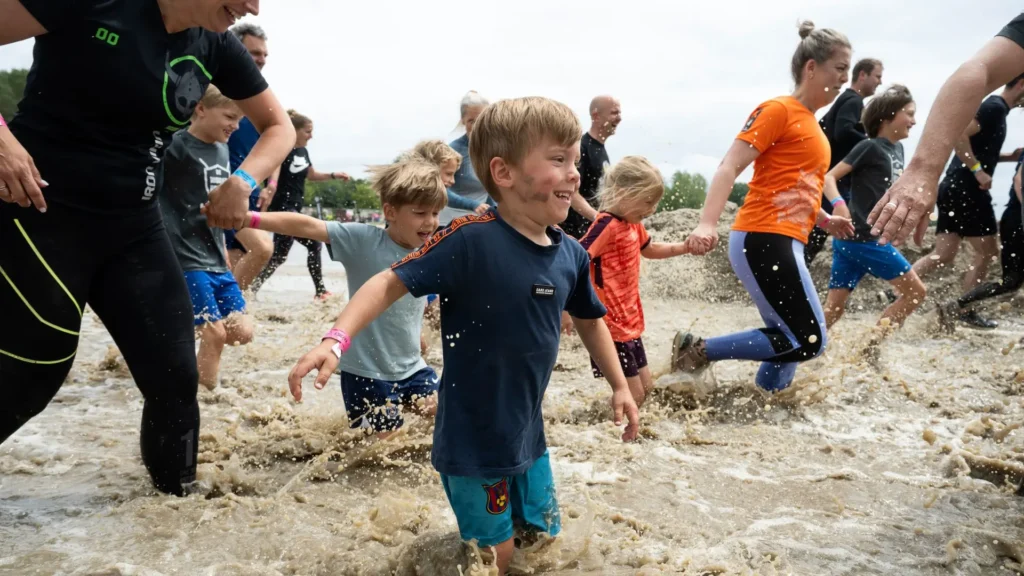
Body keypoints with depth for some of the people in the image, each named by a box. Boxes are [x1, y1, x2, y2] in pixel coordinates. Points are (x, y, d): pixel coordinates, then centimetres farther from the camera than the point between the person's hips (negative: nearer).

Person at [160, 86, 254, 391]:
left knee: (242, 331, 1)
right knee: (215, 333, -8)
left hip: (217, 261, 8)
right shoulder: (176, 145, -10)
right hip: (186, 259, -7)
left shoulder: (222, 150, 13)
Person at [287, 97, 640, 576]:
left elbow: (589, 321, 14)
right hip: (471, 442, -6)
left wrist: (619, 386, 19)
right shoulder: (471, 240, -23)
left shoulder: (571, 255, -3)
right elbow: (391, 283, -21)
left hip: (528, 436, 7)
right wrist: (336, 340, -33)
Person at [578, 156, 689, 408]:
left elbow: (649, 249, 29)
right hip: (611, 325, -9)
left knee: (646, 387, 17)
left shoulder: (633, 224, 9)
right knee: (633, 395, -3)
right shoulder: (606, 225, -20)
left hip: (630, 322, 9)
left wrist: (685, 247, 19)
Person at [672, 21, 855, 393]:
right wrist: (707, 224, -29)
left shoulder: (810, 124, 20)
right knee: (808, 341, -10)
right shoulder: (779, 110, -6)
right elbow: (730, 167, -15)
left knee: (790, 344, 10)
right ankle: (698, 351, -5)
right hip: (764, 241, -9)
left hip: (782, 244, 9)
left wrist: (824, 219, 18)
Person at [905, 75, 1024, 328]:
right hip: (966, 190, -9)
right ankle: (967, 312, 9)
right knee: (986, 252, 2)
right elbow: (959, 136, -23)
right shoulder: (995, 107, -10)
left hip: (955, 188, 9)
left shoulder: (995, 107, 20)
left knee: (943, 255, 6)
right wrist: (978, 170, -22)